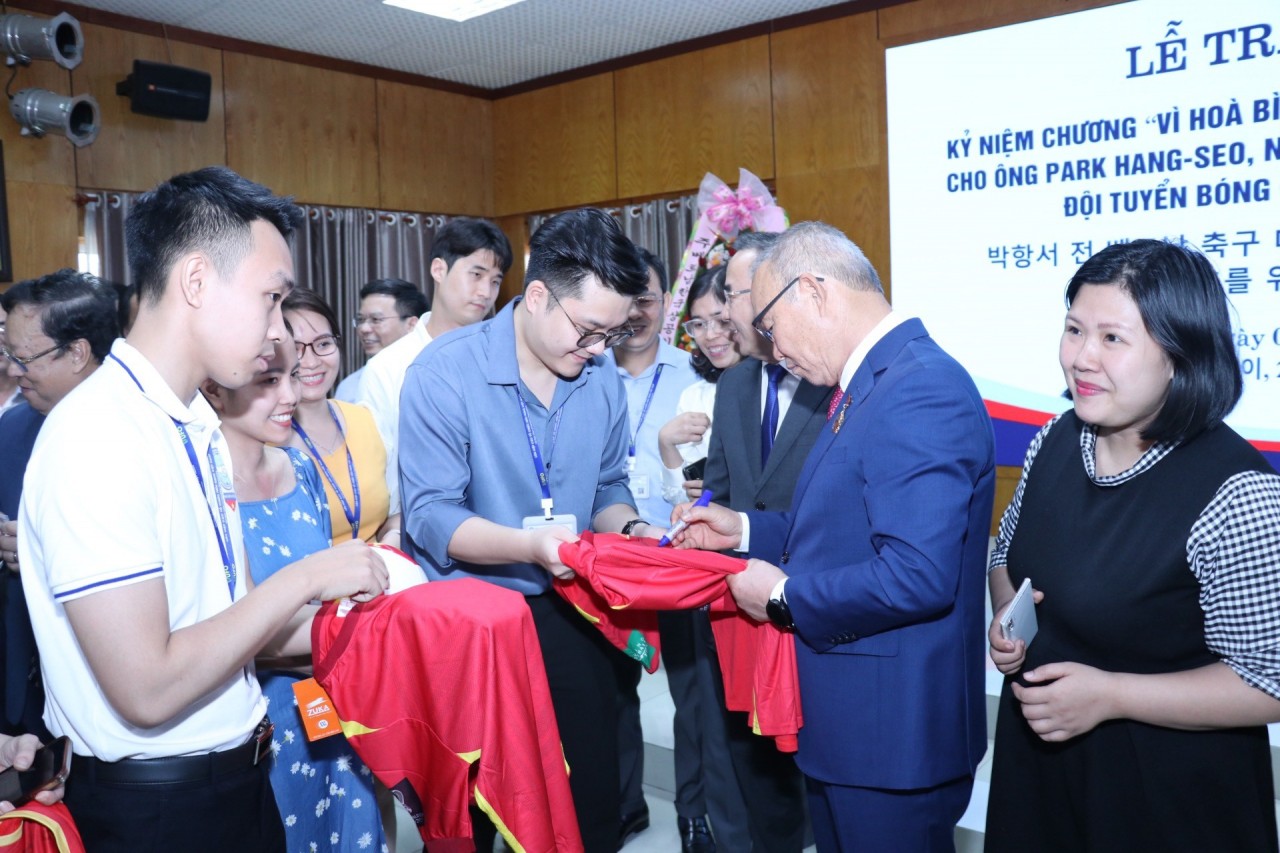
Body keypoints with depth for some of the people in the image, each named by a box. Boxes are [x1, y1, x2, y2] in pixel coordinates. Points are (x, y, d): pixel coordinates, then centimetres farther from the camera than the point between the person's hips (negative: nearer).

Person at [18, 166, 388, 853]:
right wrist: (307, 577, -20)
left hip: (236, 772, 8)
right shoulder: (98, 436, -22)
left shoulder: (196, 427, 5)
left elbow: (212, 621, 7)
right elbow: (149, 689, -25)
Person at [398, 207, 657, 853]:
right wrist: (531, 544, -33)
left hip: (572, 617, 4)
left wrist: (628, 528, -10)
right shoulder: (446, 373, -16)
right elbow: (431, 516, -19)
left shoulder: (603, 381, 0)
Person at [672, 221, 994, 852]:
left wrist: (784, 598, -19)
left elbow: (918, 575, -31)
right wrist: (745, 530, 8)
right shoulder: (872, 382, 10)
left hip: (890, 731, -10)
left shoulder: (920, 389, -23)